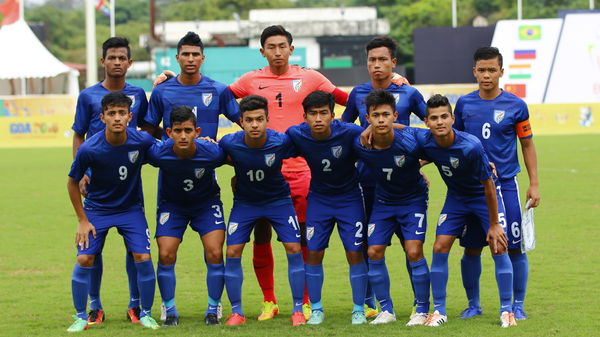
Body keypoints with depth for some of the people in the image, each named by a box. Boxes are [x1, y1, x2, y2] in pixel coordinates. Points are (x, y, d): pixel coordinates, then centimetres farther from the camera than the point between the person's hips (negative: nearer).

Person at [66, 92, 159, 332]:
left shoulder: (142, 141, -19)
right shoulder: (89, 149, -23)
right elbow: (72, 182, -6)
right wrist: (82, 220, -6)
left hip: (131, 208, 1)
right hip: (97, 209, -1)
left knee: (143, 259, -10)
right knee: (84, 260, -10)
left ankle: (146, 314, 9)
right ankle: (81, 317, 7)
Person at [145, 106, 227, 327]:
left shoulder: (212, 153, -30)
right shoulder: (158, 153, -30)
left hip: (206, 201, 0)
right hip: (171, 203, 1)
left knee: (215, 253, -13)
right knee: (165, 255, -10)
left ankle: (213, 310, 4)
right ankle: (170, 311, 7)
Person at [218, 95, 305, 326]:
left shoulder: (281, 142, -26)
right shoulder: (229, 143, -25)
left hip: (278, 199, -1)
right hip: (244, 201, 1)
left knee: (294, 248, -9)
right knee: (232, 252, -7)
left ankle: (298, 310, 3)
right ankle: (236, 312, 6)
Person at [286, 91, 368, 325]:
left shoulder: (350, 133, -26)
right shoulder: (296, 135, -19)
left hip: (349, 198, -2)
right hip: (318, 198, 2)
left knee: (355, 253, -4)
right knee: (313, 252, 0)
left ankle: (359, 310, 10)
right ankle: (316, 309, 15)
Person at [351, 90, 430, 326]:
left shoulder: (409, 144, -30)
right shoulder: (360, 145, -20)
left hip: (413, 199, -3)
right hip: (383, 201, 4)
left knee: (414, 253, -14)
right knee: (374, 252, -4)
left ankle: (422, 310, 1)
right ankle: (386, 310, 11)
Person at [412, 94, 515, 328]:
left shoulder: (471, 146, -34)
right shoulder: (423, 140, -22)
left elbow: (488, 185, -23)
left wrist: (494, 224, -17)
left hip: (484, 196, -4)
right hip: (456, 197, 4)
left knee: (498, 247, -12)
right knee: (440, 248, -6)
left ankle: (506, 310, -2)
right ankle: (439, 310, 3)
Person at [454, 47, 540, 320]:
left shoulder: (516, 105, -2)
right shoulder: (464, 104, 4)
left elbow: (527, 145, 4)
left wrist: (534, 184, 0)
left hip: (505, 185, -2)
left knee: (514, 247, -2)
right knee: (471, 248, 4)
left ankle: (517, 305, 10)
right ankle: (473, 304, 18)